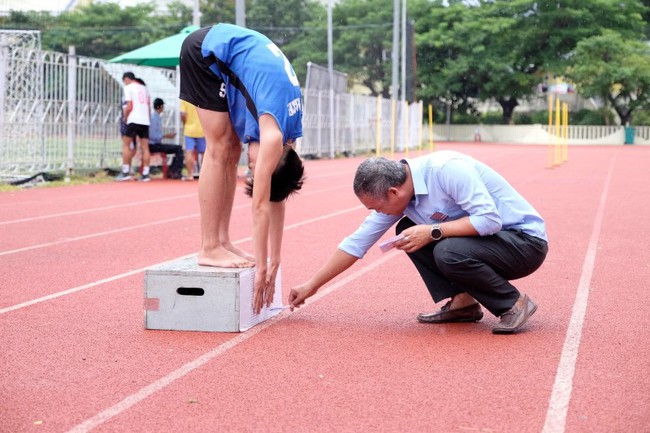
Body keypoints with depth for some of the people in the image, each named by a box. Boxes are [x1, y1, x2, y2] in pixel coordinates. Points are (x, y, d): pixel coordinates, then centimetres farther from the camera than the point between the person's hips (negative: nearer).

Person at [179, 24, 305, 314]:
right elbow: (260, 206, -21)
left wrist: (273, 263, 5)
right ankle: (209, 248, -11)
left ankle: (221, 241, 5)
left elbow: (276, 199, 4)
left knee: (232, 151, 3)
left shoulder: (287, 135, -2)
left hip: (224, 54, 8)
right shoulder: (274, 137, -23)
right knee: (219, 151, -12)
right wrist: (262, 268, -18)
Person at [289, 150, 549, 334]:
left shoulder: (446, 169, -27)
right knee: (407, 231, 2)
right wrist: (312, 285, 7)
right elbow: (358, 242, 5)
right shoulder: (395, 195, -2)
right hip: (483, 238, 8)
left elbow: (490, 219, -31)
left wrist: (432, 232, -28)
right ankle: (461, 301, 2)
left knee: (448, 252, -32)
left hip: (526, 242, -8)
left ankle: (515, 304, -11)